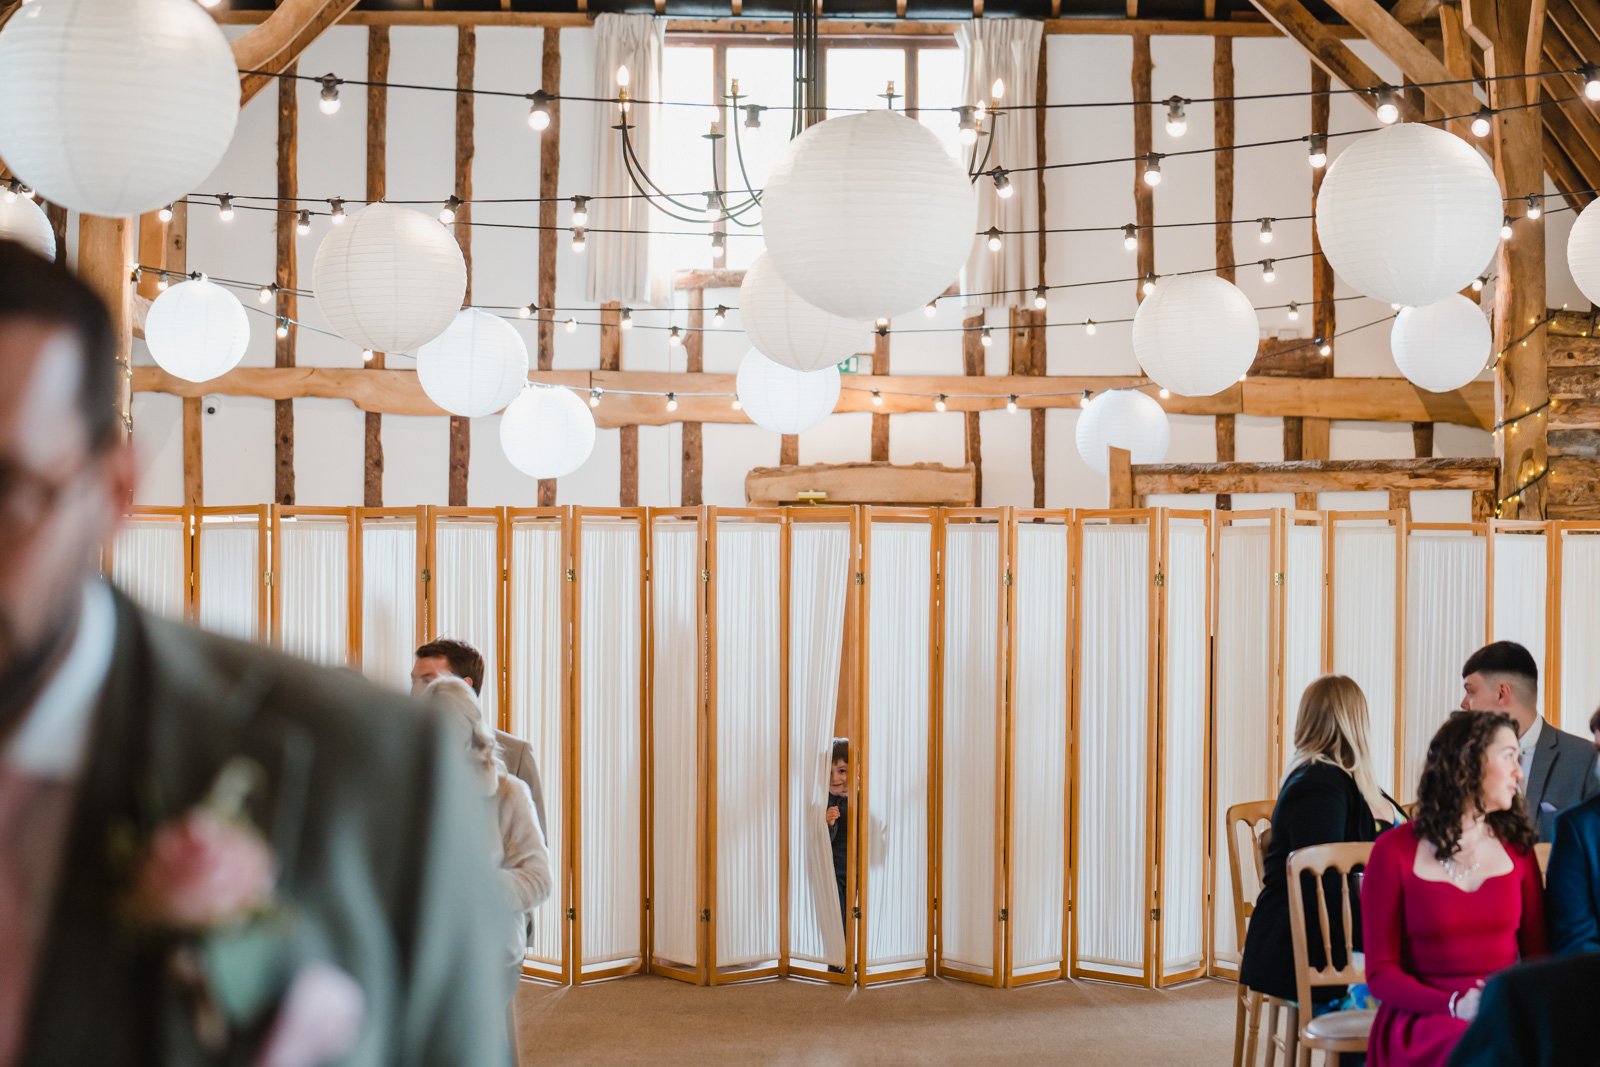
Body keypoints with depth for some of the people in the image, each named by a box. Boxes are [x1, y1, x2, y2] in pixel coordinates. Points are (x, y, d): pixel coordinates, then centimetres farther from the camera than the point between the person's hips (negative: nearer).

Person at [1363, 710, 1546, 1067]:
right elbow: (1381, 973, -1)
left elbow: (1536, 952, 14)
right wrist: (1455, 1005, -18)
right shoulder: (1394, 852, 1)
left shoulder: (1517, 848, 12)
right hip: (1424, 1016, -4)